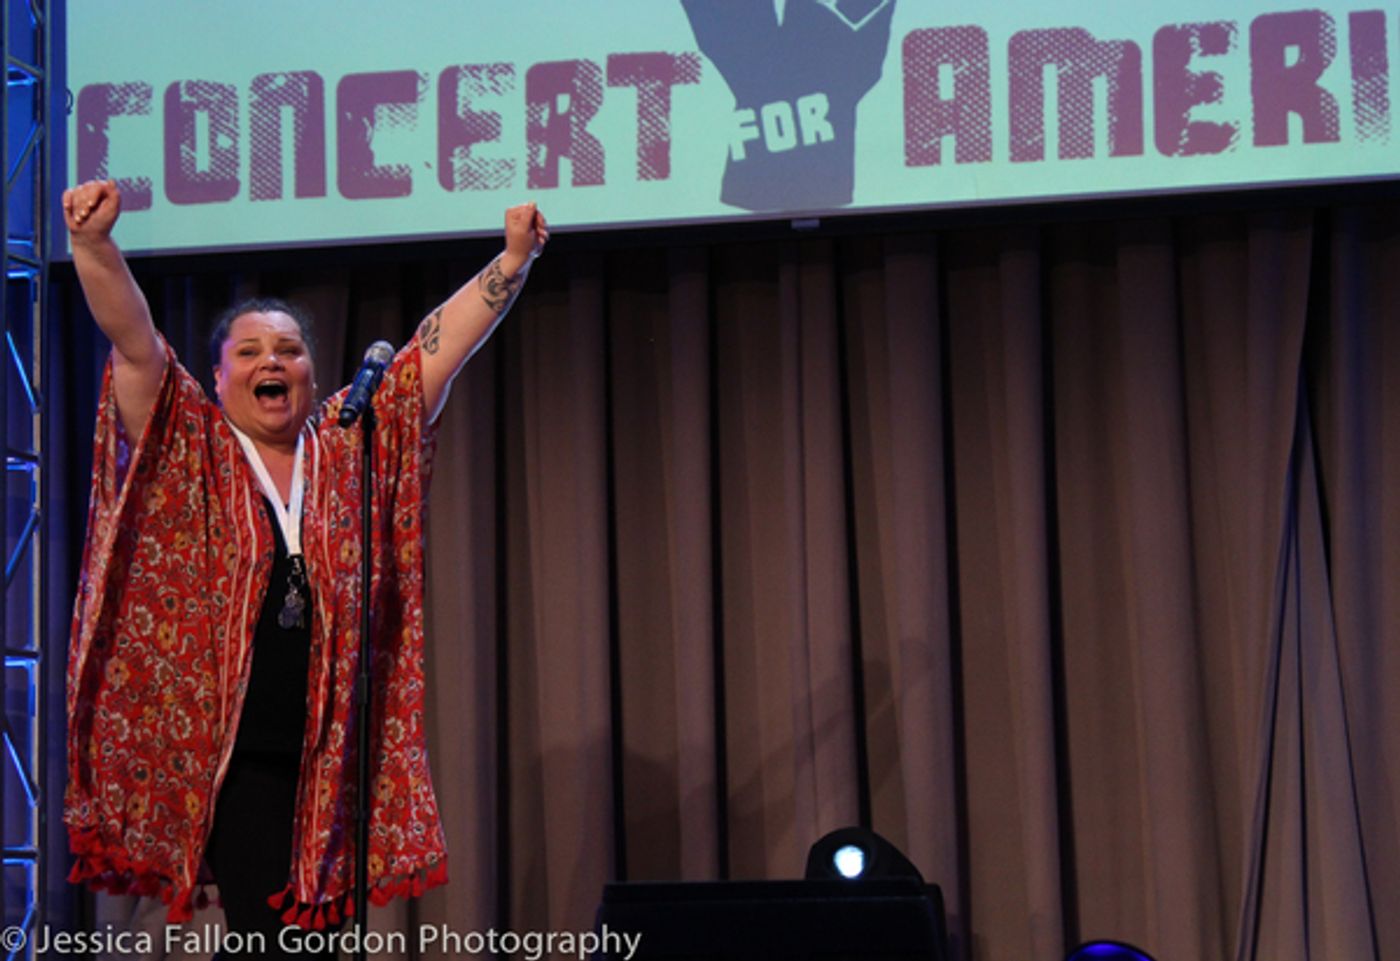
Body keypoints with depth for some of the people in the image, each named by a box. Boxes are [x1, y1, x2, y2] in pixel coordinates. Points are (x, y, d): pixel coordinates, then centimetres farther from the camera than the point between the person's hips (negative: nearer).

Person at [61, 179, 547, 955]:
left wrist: (514, 258, 1)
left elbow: (441, 346, 8)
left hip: (335, 759, 3)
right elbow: (132, 341, -9)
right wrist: (92, 243, -23)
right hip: (227, 753, -3)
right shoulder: (187, 451, 4)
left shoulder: (354, 447, 10)